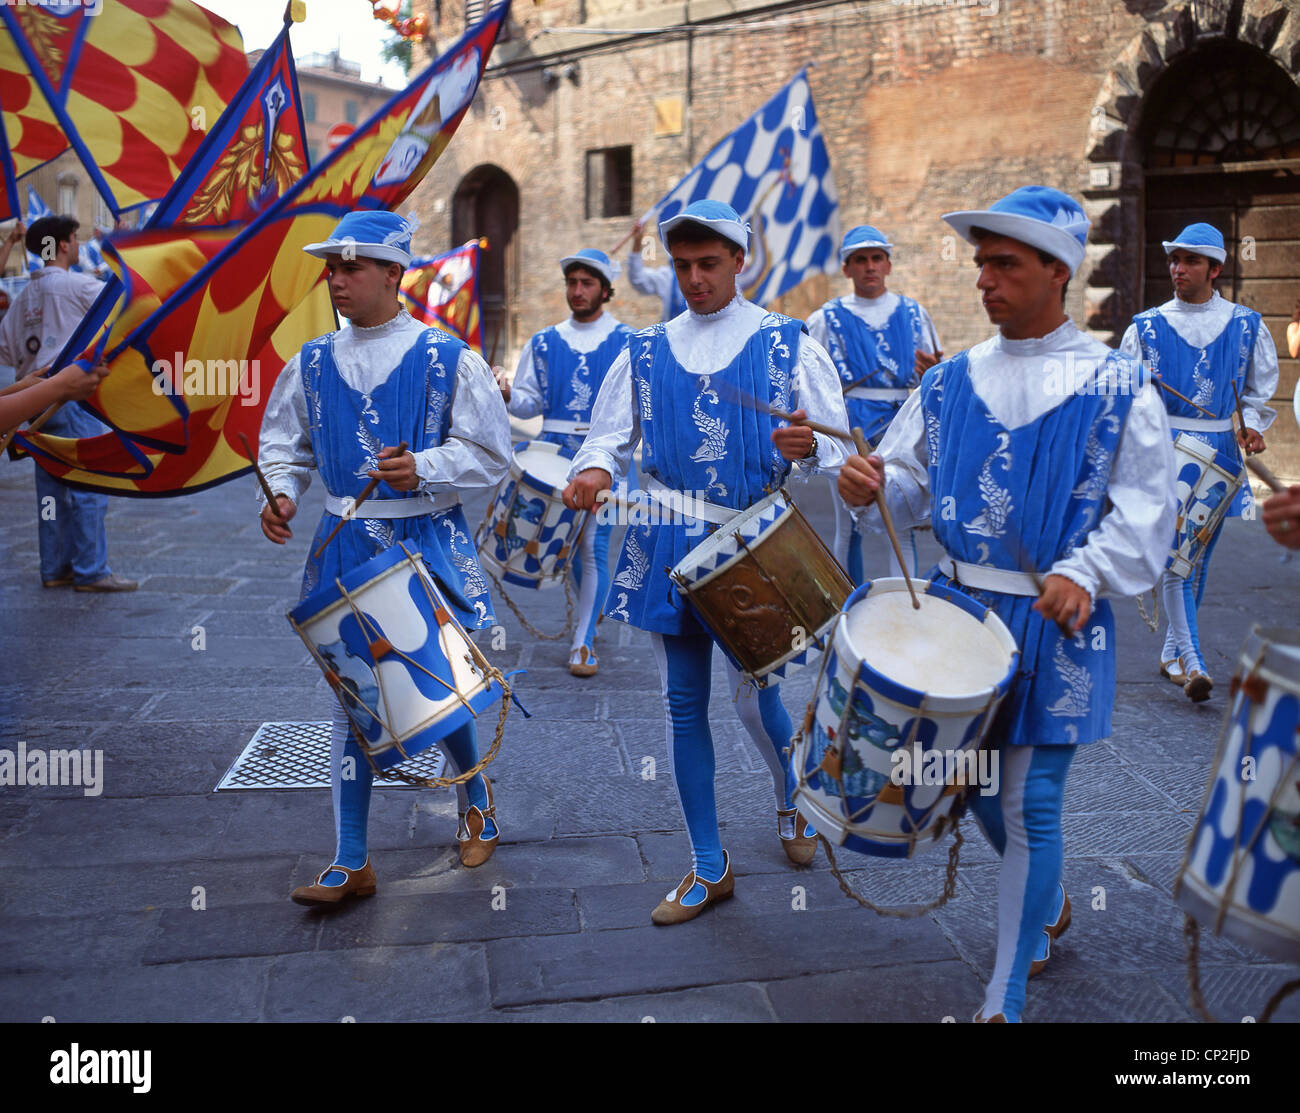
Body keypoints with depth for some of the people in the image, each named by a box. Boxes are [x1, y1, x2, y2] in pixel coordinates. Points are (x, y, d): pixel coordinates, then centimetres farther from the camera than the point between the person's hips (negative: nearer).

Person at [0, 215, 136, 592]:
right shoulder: (73, 284, -8)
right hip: (70, 393, -8)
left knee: (51, 486, 11)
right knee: (87, 484, -6)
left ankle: (55, 568, 16)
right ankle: (91, 571, -5)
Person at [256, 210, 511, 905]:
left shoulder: (446, 359, -5)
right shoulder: (312, 363, 6)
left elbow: (487, 452, -5)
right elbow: (284, 441, 16)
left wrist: (422, 469, -20)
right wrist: (281, 493, -3)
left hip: (426, 542, -3)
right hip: (345, 545, 3)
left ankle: (476, 797, 37)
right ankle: (350, 863, 13)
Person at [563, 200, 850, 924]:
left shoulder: (789, 344, 3)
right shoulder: (645, 353, 11)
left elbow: (838, 445, 0)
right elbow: (611, 434, 11)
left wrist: (809, 444, -25)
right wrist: (595, 470, -13)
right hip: (670, 545, 3)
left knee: (754, 696, -2)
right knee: (683, 702, 6)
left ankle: (792, 798, 35)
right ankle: (709, 868, 22)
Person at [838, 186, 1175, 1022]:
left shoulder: (1117, 386, -6)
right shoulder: (953, 380, 6)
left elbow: (1145, 510, -6)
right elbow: (913, 483, 7)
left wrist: (1085, 574, -23)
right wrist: (872, 485, -16)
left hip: (1054, 626, -4)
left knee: (1030, 805, 1)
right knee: (974, 781, 16)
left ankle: (1006, 1000, 17)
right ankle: (1049, 902, 47)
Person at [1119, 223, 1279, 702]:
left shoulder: (1246, 326, 7)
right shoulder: (1146, 327, 4)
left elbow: (1260, 388, 16)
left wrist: (1251, 425, -1)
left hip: (1219, 452, 2)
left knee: (1200, 555, 8)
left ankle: (1172, 652, 22)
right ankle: (1192, 662, -15)